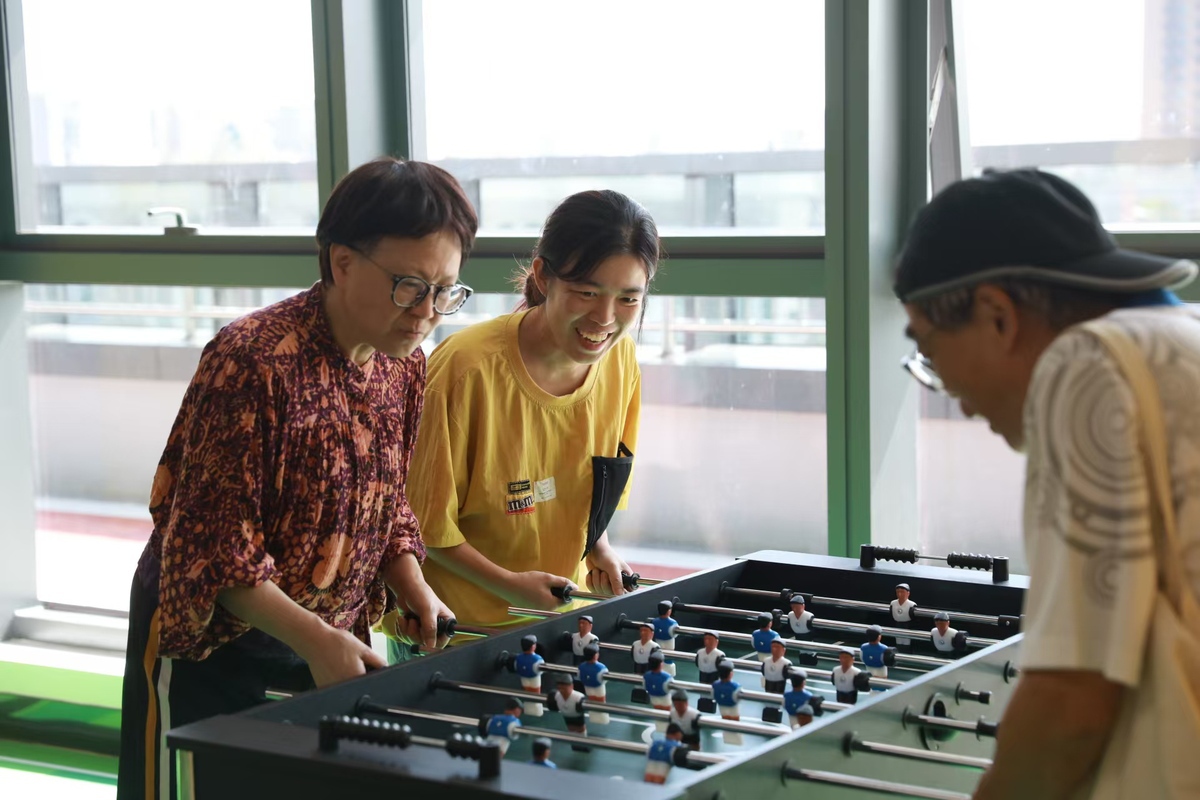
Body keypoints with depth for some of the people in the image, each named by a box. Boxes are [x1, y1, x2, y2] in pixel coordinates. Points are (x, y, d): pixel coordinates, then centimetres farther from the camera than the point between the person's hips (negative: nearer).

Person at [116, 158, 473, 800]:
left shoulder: (404, 366, 1)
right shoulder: (254, 361, -23)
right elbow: (216, 550, -23)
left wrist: (413, 589, -5)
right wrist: (315, 639, -30)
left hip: (332, 638, 7)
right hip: (213, 645, -7)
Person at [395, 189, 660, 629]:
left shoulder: (621, 358, -2)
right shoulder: (468, 369, -21)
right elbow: (425, 519, -11)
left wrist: (598, 547, -1)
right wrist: (510, 584, -16)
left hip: (562, 610, 5)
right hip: (459, 623, -5)